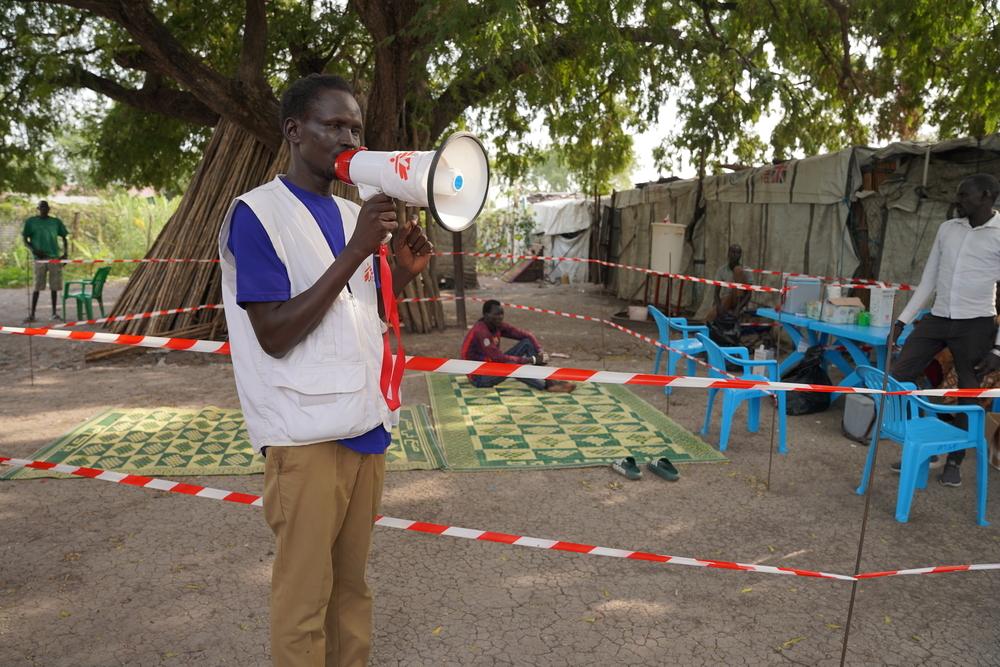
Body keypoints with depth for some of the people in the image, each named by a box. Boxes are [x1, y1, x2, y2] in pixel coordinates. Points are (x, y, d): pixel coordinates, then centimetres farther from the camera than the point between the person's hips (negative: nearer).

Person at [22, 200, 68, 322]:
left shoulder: (56, 222, 10)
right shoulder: (31, 221, 5)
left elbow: (64, 238, 14)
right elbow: (25, 240, 6)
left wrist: (65, 253, 0)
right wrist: (33, 250, -12)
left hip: (55, 257, 2)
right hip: (40, 258, -2)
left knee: (54, 286, 3)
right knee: (37, 287, -4)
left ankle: (54, 313, 9)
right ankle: (32, 314, 1)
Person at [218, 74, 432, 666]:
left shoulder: (352, 214, 13)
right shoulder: (256, 213, -8)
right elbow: (274, 334, -16)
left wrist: (403, 271, -1)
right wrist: (356, 251, -20)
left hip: (366, 422, 7)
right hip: (306, 435, -6)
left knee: (352, 582, 17)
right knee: (304, 598, 4)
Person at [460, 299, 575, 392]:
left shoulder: (498, 326, -2)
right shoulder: (480, 332, -27)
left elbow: (526, 335, -1)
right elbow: (499, 358, -31)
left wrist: (540, 351, -19)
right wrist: (531, 360, -28)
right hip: (479, 377, -8)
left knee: (527, 342, -3)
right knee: (511, 365, -39)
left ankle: (547, 380, -15)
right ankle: (545, 385, -22)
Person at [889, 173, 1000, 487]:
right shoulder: (947, 229, 8)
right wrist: (903, 319, 9)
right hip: (936, 319, 5)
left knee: (968, 396, 5)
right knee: (898, 377, 0)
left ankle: (954, 461, 23)